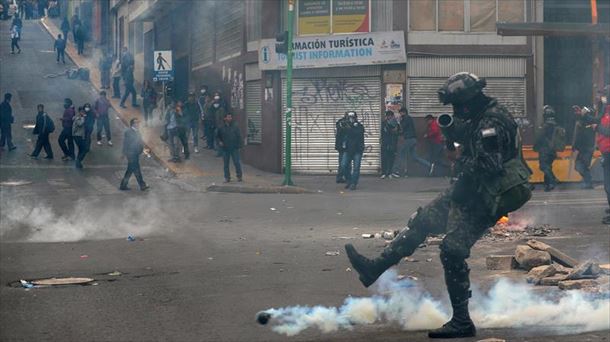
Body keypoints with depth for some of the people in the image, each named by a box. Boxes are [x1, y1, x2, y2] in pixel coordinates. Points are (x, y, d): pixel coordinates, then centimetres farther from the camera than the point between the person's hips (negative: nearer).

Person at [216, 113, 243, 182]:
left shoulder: (235, 126, 0)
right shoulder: (221, 128, 3)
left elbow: (239, 136, 2)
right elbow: (218, 136, 16)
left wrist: (239, 145, -4)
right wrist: (219, 142, -2)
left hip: (234, 148, -2)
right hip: (225, 148, 2)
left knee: (237, 162, -5)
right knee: (226, 164, 6)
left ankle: (239, 176, 8)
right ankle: (227, 177, 14)